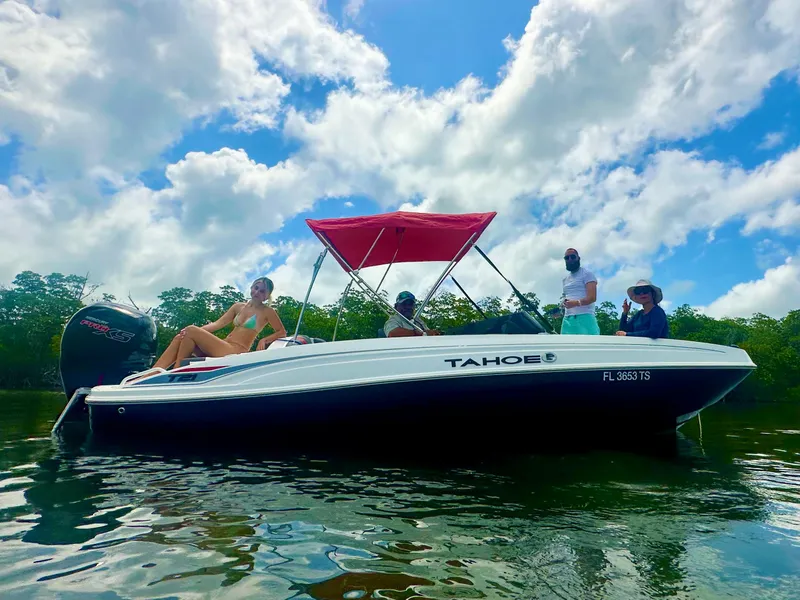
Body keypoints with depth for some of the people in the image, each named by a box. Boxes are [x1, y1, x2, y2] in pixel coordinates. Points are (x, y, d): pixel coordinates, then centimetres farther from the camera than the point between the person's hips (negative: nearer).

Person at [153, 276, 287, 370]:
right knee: (180, 338, -9)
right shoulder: (238, 306, 17)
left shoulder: (267, 312, 2)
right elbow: (219, 323, 9)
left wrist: (264, 340, -15)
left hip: (236, 352, -7)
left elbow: (282, 332, 2)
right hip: (224, 347, 7)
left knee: (191, 331, -18)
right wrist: (199, 329, -9)